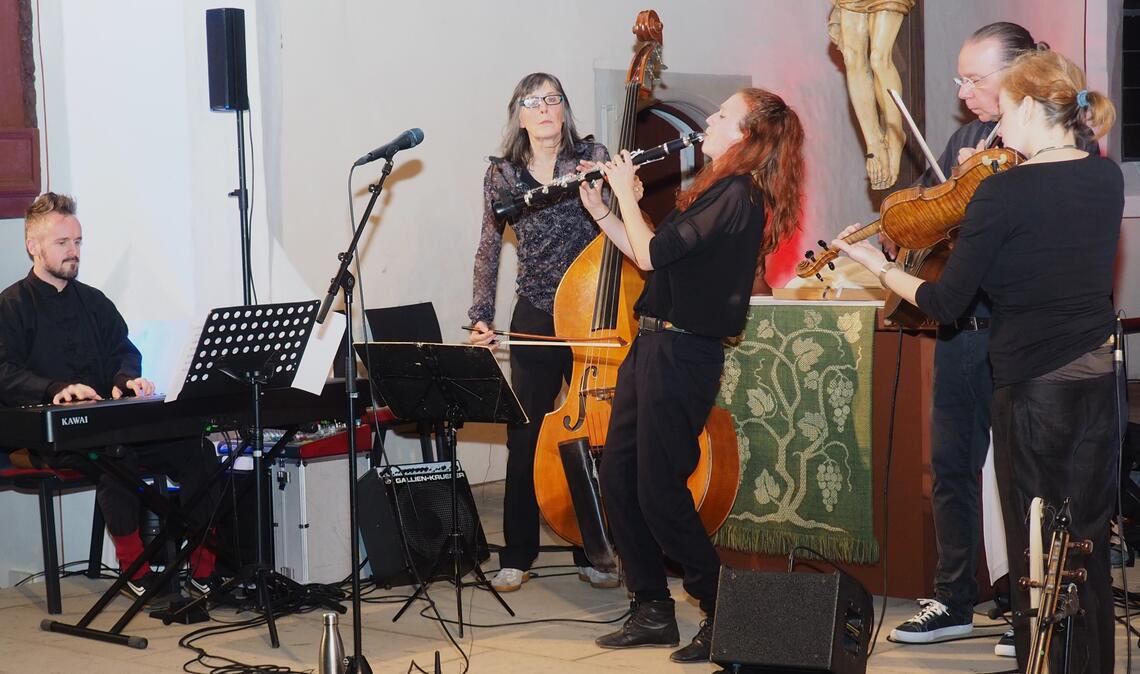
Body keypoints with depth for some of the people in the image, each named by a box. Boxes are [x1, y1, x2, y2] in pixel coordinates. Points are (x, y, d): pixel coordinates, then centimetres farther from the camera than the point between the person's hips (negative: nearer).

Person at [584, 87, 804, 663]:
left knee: (659, 490, -5)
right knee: (617, 477, 11)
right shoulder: (717, 191, 16)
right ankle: (652, 610, 19)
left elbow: (652, 253, -19)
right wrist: (600, 210, 15)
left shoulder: (738, 196, -16)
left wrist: (625, 191, -5)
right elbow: (651, 254, 17)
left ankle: (723, 615, 8)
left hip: (682, 355, -10)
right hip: (653, 345, 10)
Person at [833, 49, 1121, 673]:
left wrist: (879, 266, 2)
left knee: (1034, 552, 6)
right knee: (1089, 547, 15)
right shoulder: (1106, 177, 3)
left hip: (1033, 387, -6)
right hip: (1100, 380, 6)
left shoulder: (1003, 191, -16)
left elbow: (944, 303, -13)